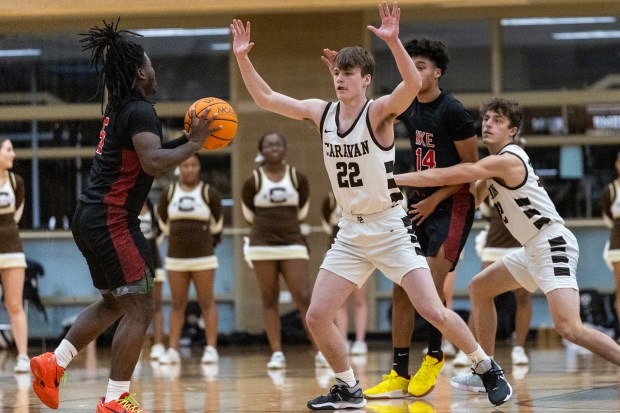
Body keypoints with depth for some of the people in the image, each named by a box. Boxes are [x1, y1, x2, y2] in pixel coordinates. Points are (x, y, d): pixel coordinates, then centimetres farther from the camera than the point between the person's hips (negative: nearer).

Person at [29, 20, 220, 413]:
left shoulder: (120, 109, 16)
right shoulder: (140, 111, -14)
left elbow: (146, 153, 26)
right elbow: (153, 162, -28)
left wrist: (186, 139, 14)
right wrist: (194, 144, -18)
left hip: (92, 218, 10)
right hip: (113, 221, -10)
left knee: (114, 302, 23)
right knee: (140, 307, -6)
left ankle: (53, 363, 18)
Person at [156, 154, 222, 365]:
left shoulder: (209, 193, -2)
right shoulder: (168, 194, 4)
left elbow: (217, 223, 9)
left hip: (203, 257, -3)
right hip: (176, 258, 3)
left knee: (207, 302, -3)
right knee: (177, 305, 4)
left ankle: (211, 348, -3)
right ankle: (172, 350, 4)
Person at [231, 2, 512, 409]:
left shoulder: (379, 112, -14)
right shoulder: (321, 112, 3)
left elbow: (414, 84, -34)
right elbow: (265, 97, 8)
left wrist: (393, 41, -47)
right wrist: (242, 57, -4)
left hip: (391, 228, -6)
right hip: (351, 233, 6)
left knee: (433, 311, -12)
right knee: (317, 317, -1)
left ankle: (489, 370, 6)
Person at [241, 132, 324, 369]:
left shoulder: (297, 178, 4)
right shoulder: (253, 181, 0)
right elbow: (249, 215, 11)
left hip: (292, 244, 0)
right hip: (262, 245, 0)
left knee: (303, 297, -7)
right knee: (269, 300, 0)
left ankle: (321, 350, -4)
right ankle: (277, 353, 1)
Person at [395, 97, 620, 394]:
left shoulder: (506, 160, -17)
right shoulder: (497, 163, 13)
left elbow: (442, 177, -18)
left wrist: (392, 179, -13)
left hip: (553, 245, -11)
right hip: (535, 249, 11)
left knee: (569, 328, -24)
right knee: (479, 289, 19)